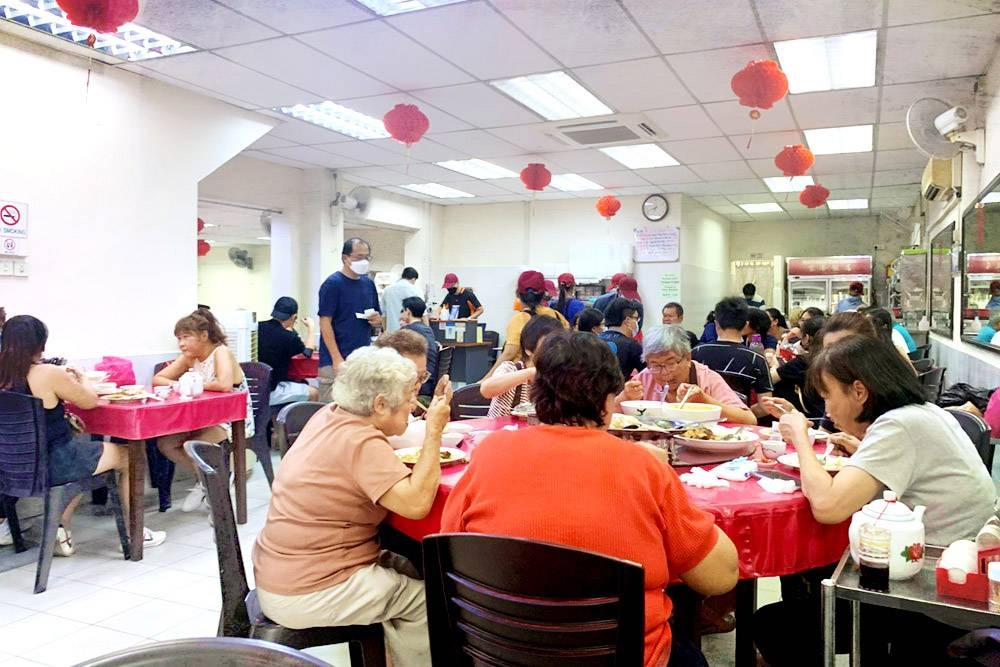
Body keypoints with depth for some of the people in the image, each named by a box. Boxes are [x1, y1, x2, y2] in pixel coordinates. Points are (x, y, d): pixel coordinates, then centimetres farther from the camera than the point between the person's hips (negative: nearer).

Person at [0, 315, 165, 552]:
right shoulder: (47, 374, -21)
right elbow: (90, 401, -7)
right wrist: (82, 379, 11)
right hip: (52, 465, -7)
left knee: (84, 444, 32)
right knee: (126, 455, 13)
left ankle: (61, 528, 24)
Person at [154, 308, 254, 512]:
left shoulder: (221, 352, -17)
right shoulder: (189, 357, 5)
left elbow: (224, 384, -36)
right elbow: (157, 379, 6)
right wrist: (178, 385, -16)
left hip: (232, 421, -8)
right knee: (164, 444, -8)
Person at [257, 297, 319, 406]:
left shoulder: (258, 327, -3)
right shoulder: (287, 337, -19)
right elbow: (308, 352, 3)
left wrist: (289, 328, 26)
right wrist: (311, 327, 16)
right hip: (271, 393, -7)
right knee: (314, 393, 9)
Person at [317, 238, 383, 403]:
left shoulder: (369, 284, 12)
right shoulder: (332, 284, -7)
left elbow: (377, 322, 21)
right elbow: (325, 322, -12)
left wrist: (377, 321, -4)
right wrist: (337, 359, -18)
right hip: (337, 362, -6)